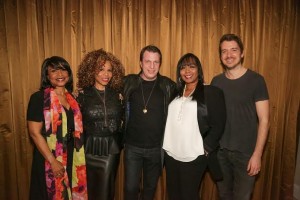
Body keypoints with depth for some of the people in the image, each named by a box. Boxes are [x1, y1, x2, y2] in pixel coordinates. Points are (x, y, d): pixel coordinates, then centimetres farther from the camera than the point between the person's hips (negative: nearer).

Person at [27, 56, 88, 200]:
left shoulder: (72, 98, 6)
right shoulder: (39, 98, -12)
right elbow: (35, 133, -16)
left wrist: (78, 156, 7)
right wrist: (53, 161, -18)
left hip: (71, 157, 5)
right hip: (49, 159, -5)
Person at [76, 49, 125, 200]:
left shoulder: (117, 94, 1)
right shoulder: (83, 94, -6)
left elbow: (123, 119, 8)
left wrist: (120, 141, 4)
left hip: (112, 148, 2)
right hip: (90, 148, -1)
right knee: (91, 188, 15)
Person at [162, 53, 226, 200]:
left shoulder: (212, 92, -5)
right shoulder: (176, 93, 11)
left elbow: (218, 125, -8)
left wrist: (206, 148, -12)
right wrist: (166, 145, 8)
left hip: (194, 156, -5)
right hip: (171, 154, 6)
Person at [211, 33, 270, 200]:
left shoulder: (255, 80, -9)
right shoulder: (216, 81, 2)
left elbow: (264, 120, -10)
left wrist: (257, 154, -13)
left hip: (245, 152, -3)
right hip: (220, 150, 3)